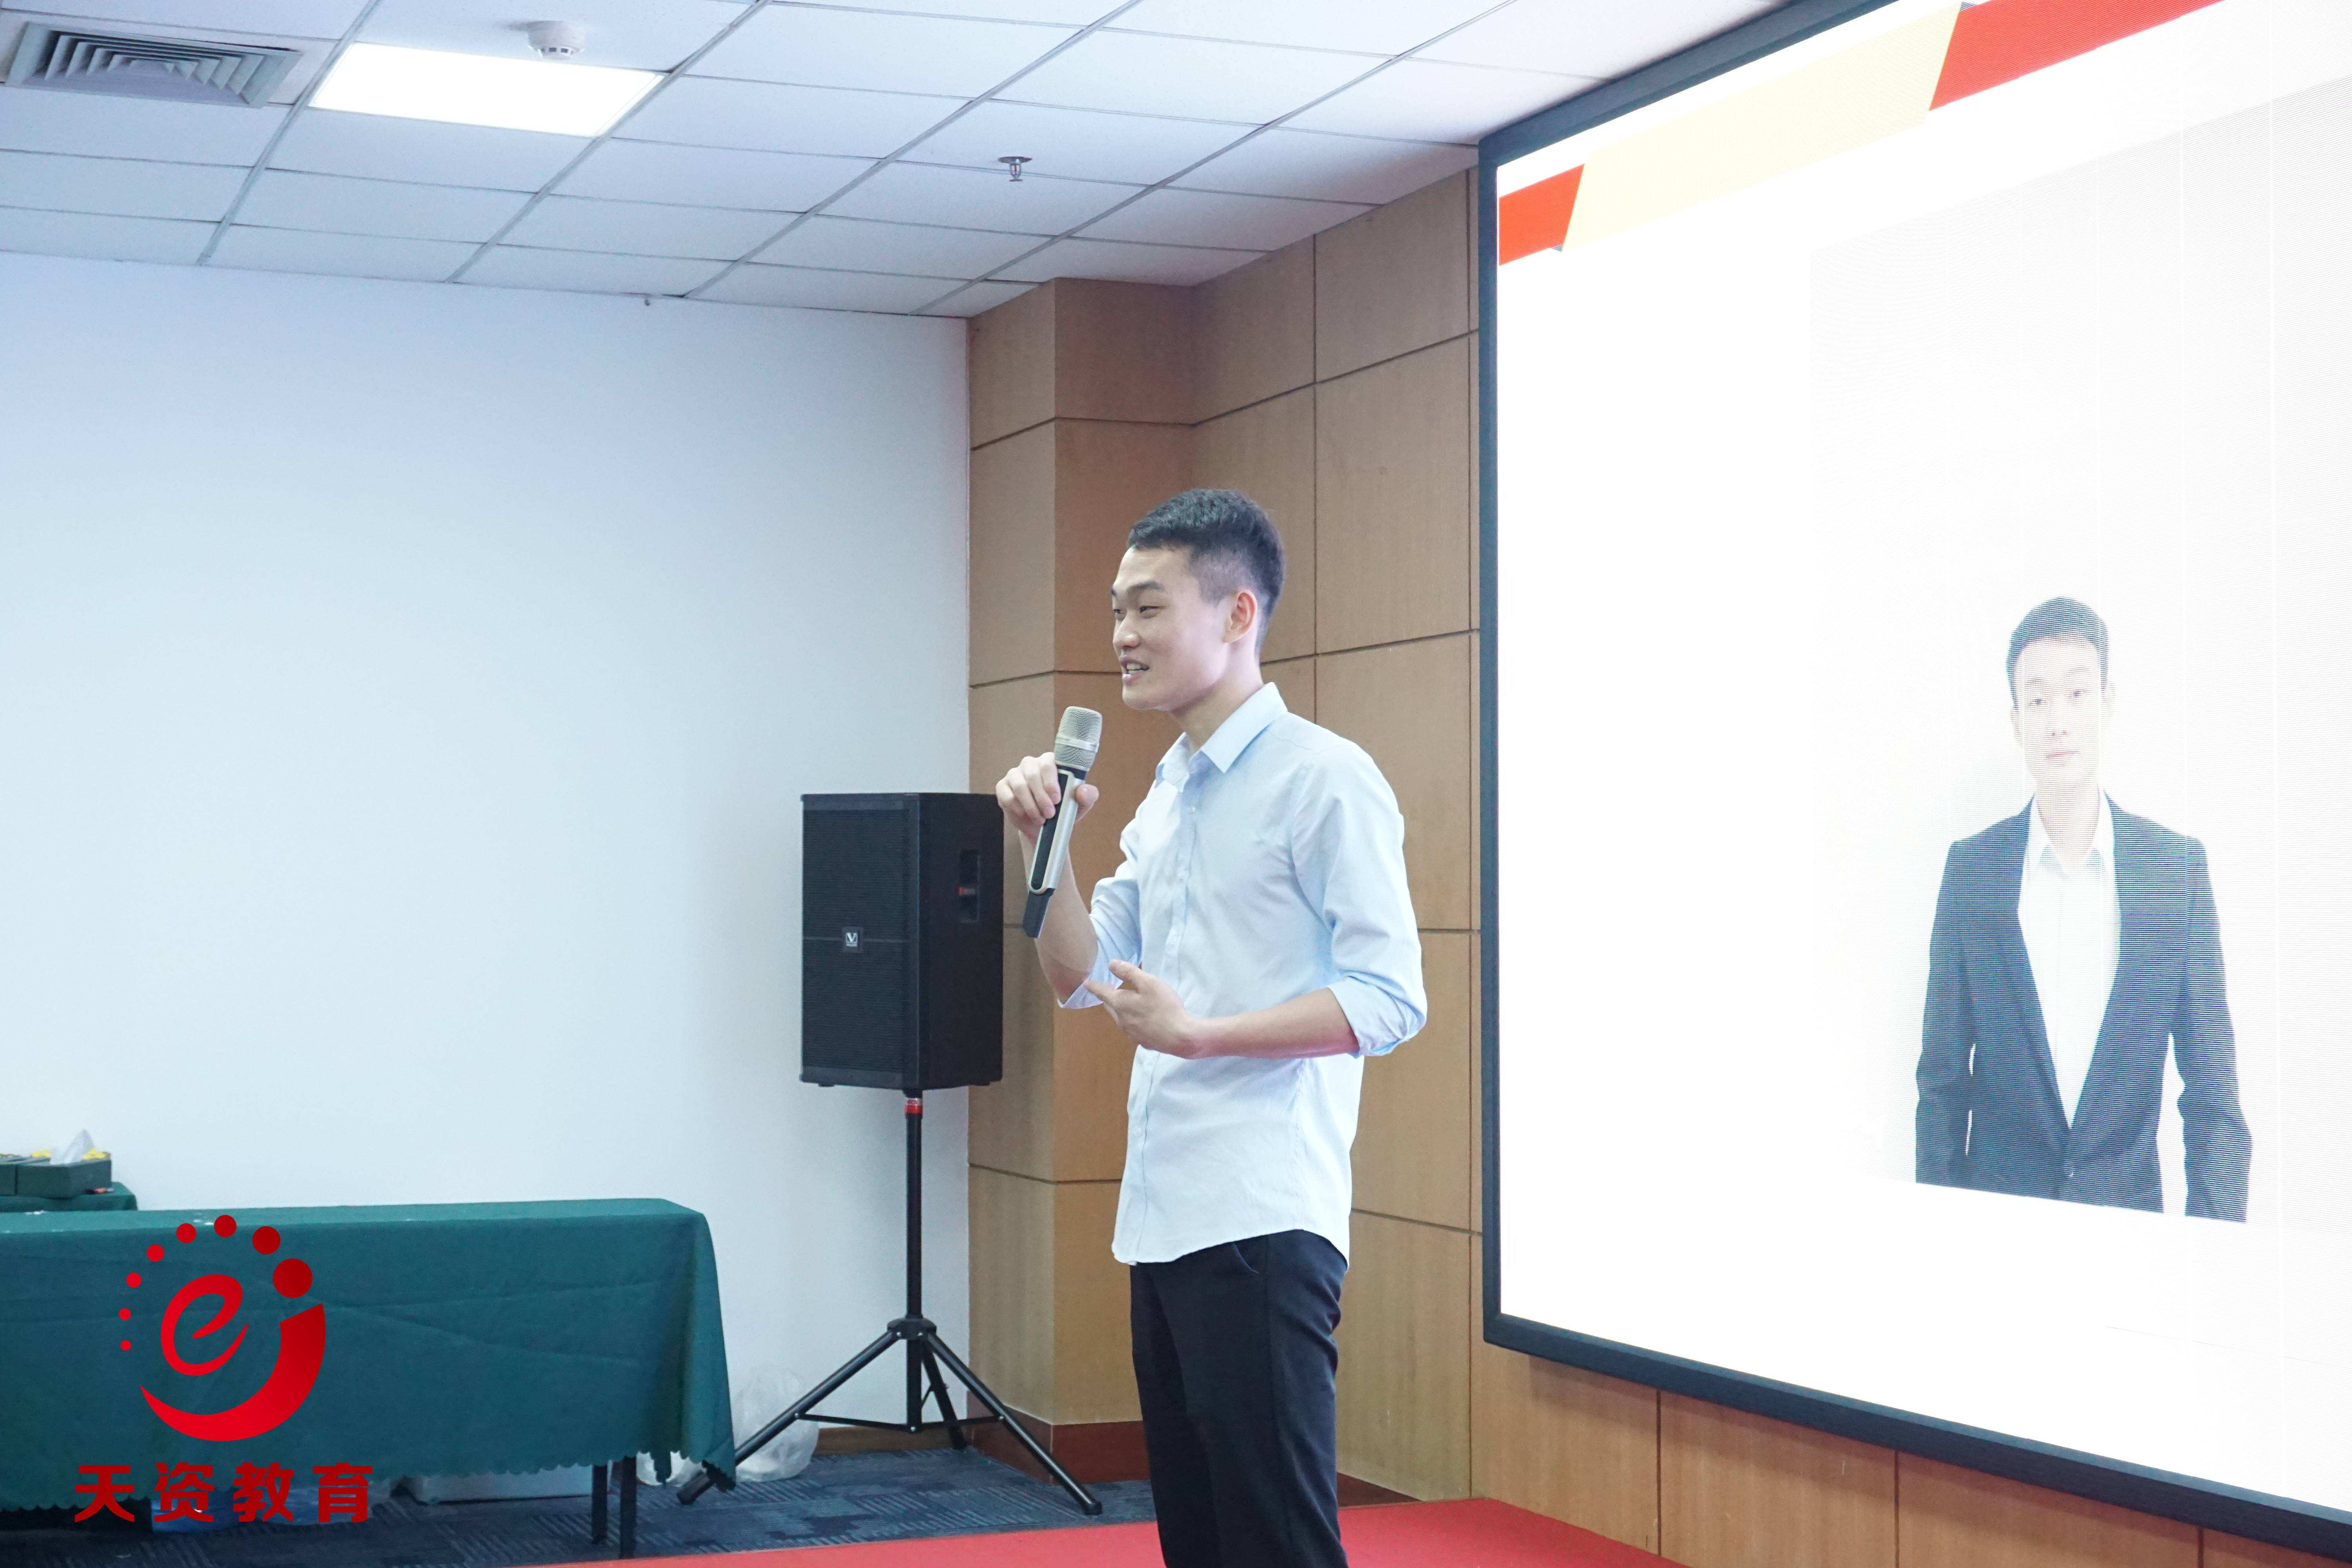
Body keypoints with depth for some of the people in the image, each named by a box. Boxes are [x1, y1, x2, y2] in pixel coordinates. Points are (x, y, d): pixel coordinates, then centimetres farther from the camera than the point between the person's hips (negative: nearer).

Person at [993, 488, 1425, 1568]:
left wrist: (1198, 1034, -22)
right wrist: (1044, 845, 4)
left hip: (1260, 1223, -9)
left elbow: (1389, 998, -15)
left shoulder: (1324, 779, -9)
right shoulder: (1165, 794, 17)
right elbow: (1083, 977, 18)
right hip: (1161, 1221, 9)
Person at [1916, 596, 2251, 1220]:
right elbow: (1942, 1080, 4)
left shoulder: (2179, 864, 0)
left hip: (2129, 1209, 1)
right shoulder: (1971, 865, 1)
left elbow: (2212, 1090, 1)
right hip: (1996, 1214, 0)